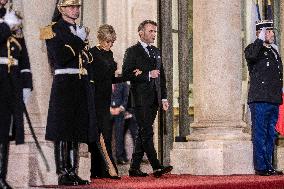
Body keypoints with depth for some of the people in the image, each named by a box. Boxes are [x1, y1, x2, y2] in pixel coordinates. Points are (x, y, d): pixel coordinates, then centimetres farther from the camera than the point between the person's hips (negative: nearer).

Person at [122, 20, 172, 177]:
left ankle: (135, 167, 12)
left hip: (154, 99, 7)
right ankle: (156, 167, -18)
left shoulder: (156, 52, 20)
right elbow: (126, 74, -11)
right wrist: (148, 75, -14)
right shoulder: (133, 52, -2)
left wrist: (164, 97, 15)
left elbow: (162, 77, 22)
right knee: (147, 133, -12)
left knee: (143, 133, 8)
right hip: (141, 98, -7)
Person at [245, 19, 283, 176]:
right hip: (260, 100, -8)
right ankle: (261, 167, -4)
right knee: (260, 135, -5)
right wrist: (260, 40, -19)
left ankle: (268, 166, 16)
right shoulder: (254, 49, -2)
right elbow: (250, 55, -29)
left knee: (270, 135, 10)